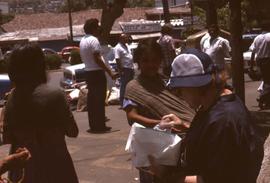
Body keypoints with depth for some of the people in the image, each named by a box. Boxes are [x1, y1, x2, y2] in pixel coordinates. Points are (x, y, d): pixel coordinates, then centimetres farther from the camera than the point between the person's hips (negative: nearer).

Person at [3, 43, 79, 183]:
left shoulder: (12, 97, -3)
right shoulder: (54, 95, -17)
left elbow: (7, 138, 3)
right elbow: (72, 132, -9)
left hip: (22, 169, 5)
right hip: (53, 167, -4)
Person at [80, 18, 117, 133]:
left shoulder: (82, 41, 13)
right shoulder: (93, 40, -15)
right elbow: (97, 59, -20)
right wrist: (110, 72, -19)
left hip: (88, 72, 9)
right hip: (97, 72, -9)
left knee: (91, 100, 11)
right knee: (99, 100, -5)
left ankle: (93, 125, 16)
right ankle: (100, 126, -4)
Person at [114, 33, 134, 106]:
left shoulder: (126, 46, 15)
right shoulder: (118, 48, -13)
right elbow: (118, 60, -18)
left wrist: (132, 68, 18)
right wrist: (121, 71, -22)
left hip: (130, 69, 9)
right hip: (125, 69, -9)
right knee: (124, 86, -6)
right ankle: (122, 102, -3)